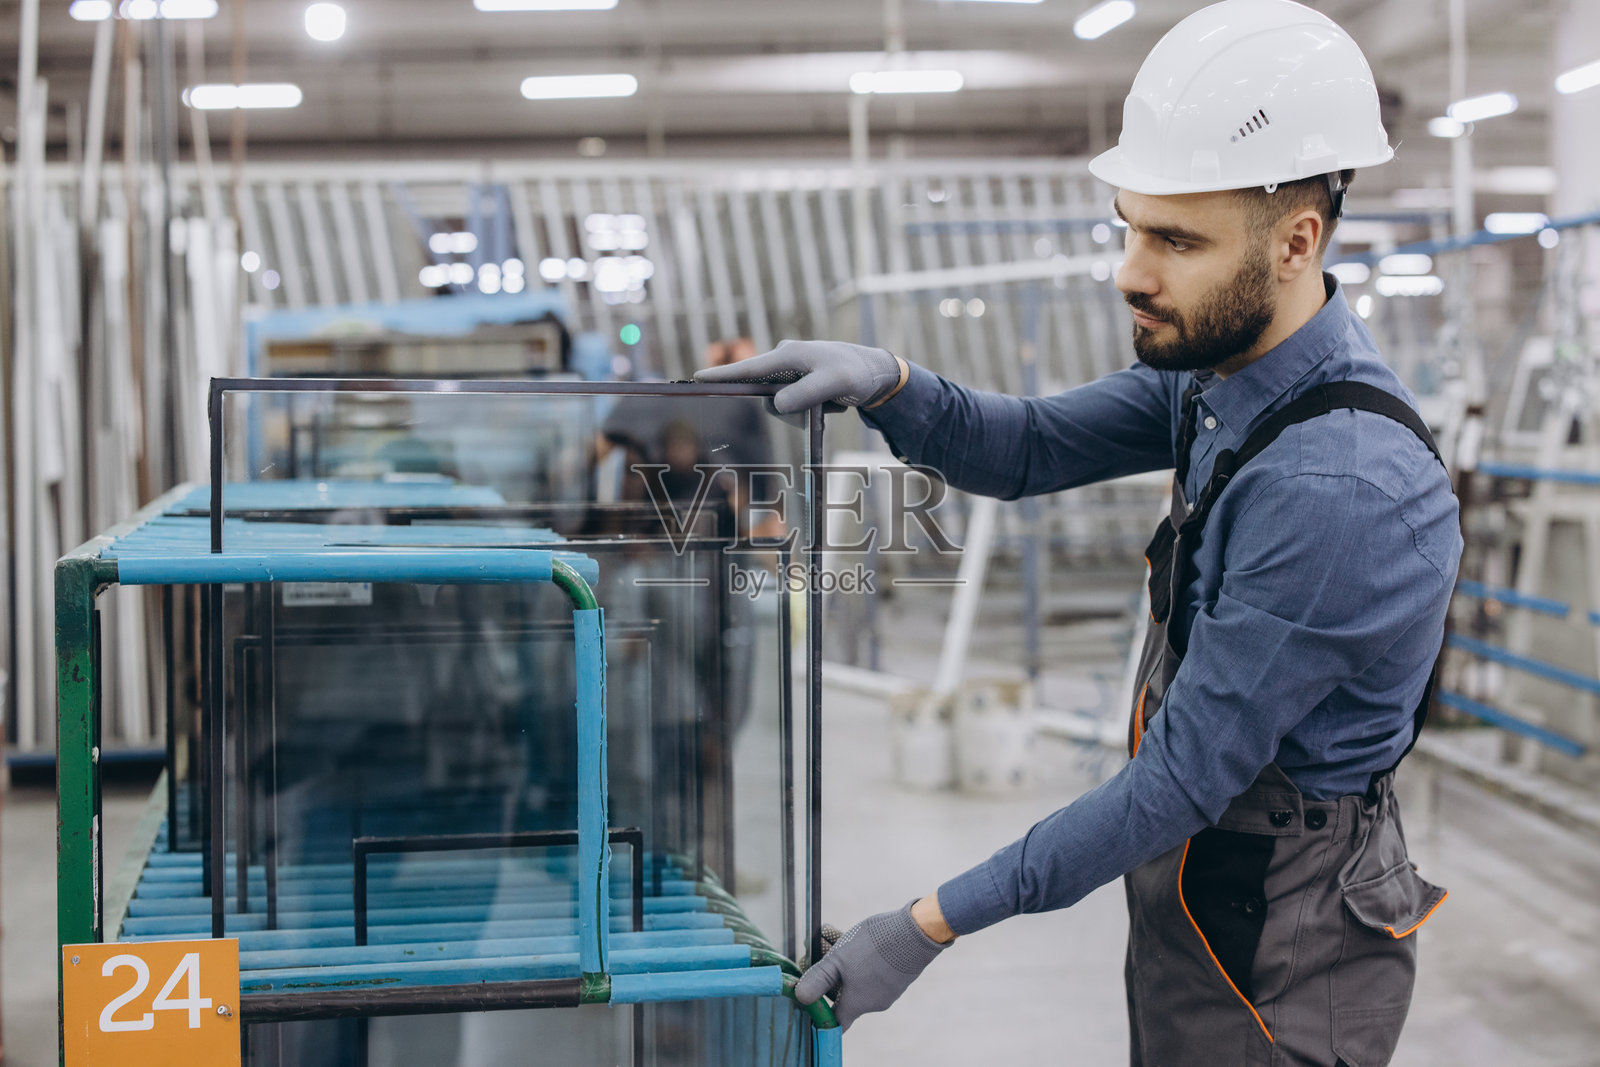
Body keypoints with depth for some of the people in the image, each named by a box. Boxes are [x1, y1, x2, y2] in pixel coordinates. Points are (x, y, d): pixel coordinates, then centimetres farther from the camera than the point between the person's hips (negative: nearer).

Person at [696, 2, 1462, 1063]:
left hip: (1275, 949, -8)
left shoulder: (1339, 487, -31)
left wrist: (933, 926, -24)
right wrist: (887, 383, -14)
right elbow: (1030, 449, 8)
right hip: (1196, 879, 8)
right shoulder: (1219, 367, -2)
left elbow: (1188, 778, -28)